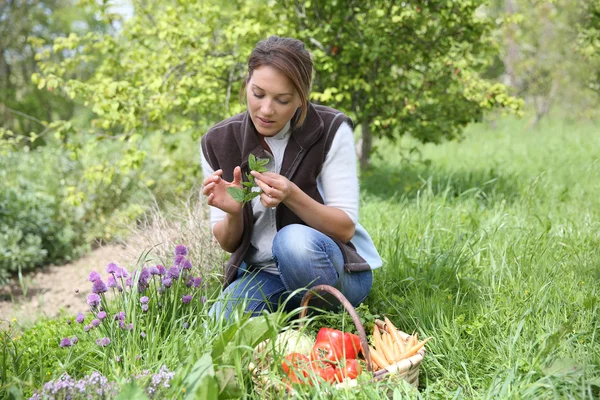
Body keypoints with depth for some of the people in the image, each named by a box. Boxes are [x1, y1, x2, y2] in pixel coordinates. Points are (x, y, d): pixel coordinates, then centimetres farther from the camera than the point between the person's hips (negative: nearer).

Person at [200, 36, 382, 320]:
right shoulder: (218, 142, -5)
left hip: (337, 270, -2)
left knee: (294, 238, -35)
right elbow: (228, 244, 0)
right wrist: (232, 213, -23)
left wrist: (292, 196, -31)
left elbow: (345, 229, -13)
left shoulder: (331, 131, -12)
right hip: (260, 273, 3)